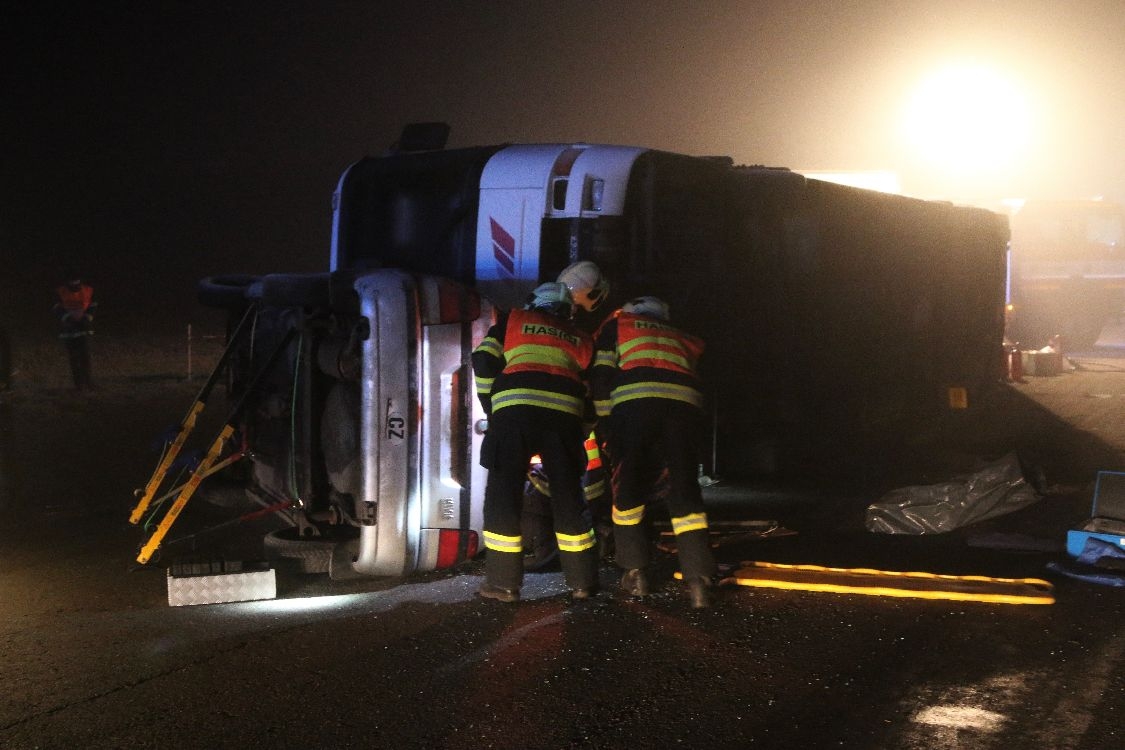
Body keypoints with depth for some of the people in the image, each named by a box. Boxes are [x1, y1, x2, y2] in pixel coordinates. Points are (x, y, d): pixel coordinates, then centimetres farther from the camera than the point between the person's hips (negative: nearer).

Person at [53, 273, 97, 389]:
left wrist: (87, 318, -10)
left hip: (84, 328, 1)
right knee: (73, 358, 0)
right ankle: (78, 383, 5)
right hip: (68, 329, 0)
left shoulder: (88, 291, 0)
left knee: (85, 355, -9)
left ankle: (87, 379, -3)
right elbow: (57, 310, -4)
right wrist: (69, 317, -18)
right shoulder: (61, 293, -5)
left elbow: (93, 307, 7)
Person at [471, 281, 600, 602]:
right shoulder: (582, 340, 27)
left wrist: (490, 406, 17)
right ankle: (582, 581, 14)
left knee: (503, 493, 3)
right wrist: (576, 431, 22)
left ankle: (504, 582, 0)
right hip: (565, 412, 3)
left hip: (515, 408, -2)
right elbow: (590, 387, 17)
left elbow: (484, 363, 9)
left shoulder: (512, 320, 20)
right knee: (567, 496, 11)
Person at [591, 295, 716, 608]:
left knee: (628, 491, 9)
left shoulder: (617, 325, 26)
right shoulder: (681, 338, 37)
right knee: (684, 492, 4)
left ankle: (635, 573, 11)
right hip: (685, 403, 3)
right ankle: (698, 581, -5)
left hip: (635, 401, -3)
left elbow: (601, 377, 13)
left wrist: (603, 418, 20)